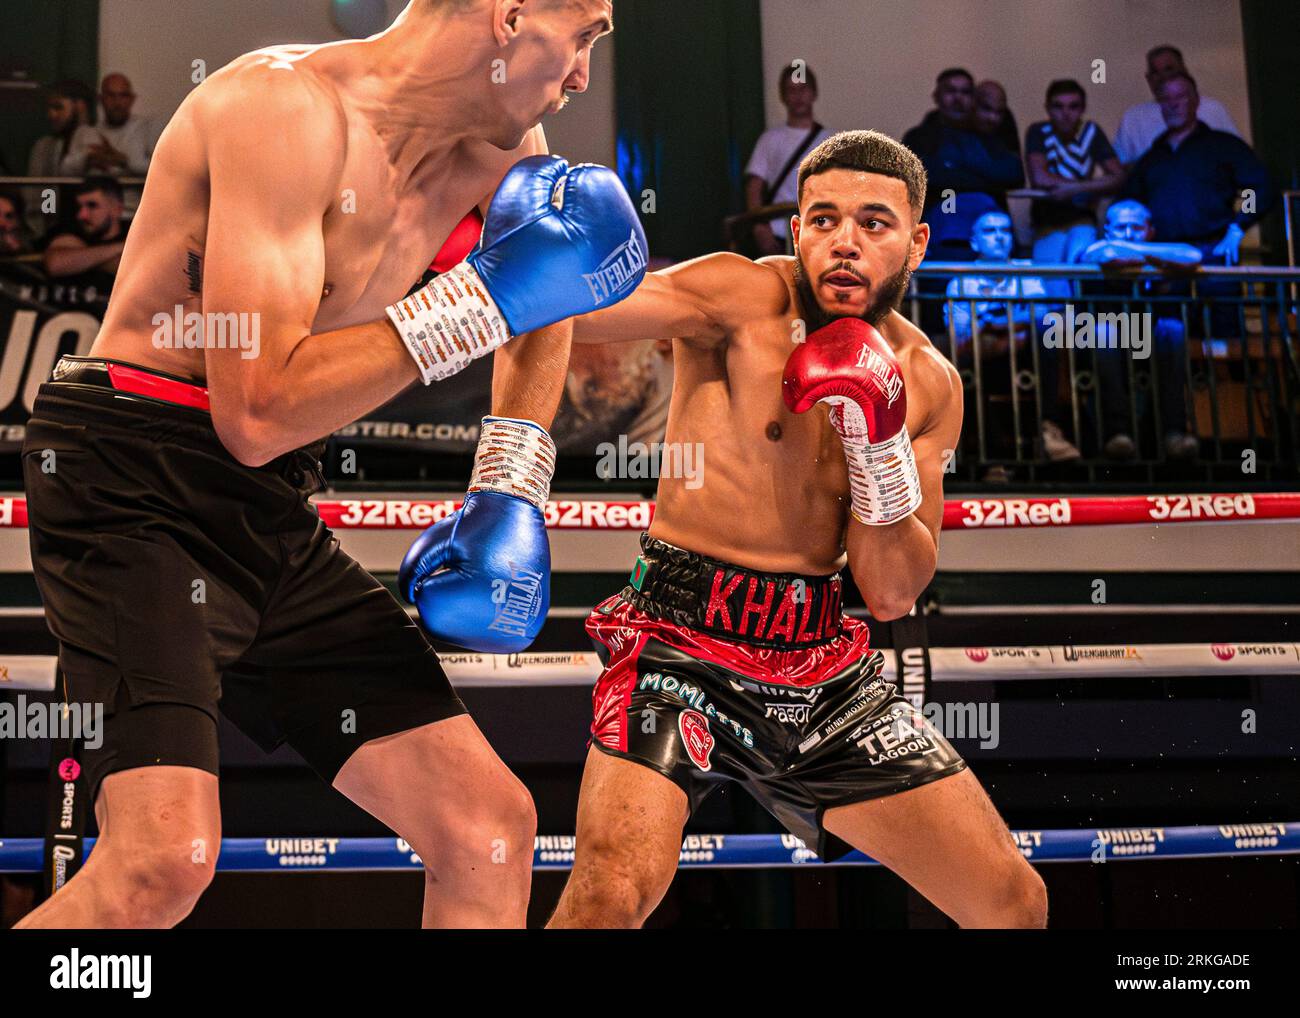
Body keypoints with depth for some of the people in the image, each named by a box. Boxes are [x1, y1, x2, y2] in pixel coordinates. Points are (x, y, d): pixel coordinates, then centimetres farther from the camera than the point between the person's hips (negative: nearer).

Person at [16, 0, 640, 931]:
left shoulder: (500, 145, 6)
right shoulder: (287, 105, -19)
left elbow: (543, 313, 27)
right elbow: (257, 412, -27)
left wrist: (513, 496, 14)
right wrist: (489, 298, -22)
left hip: (276, 513, 8)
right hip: (132, 481, -8)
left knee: (489, 827, 5)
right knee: (166, 853, -27)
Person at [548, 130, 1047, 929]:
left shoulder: (929, 383, 6)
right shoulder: (743, 300, -8)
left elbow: (894, 595, 1)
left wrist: (879, 439, -12)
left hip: (826, 671, 5)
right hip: (685, 648, -5)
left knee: (1016, 904, 7)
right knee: (613, 891, -29)